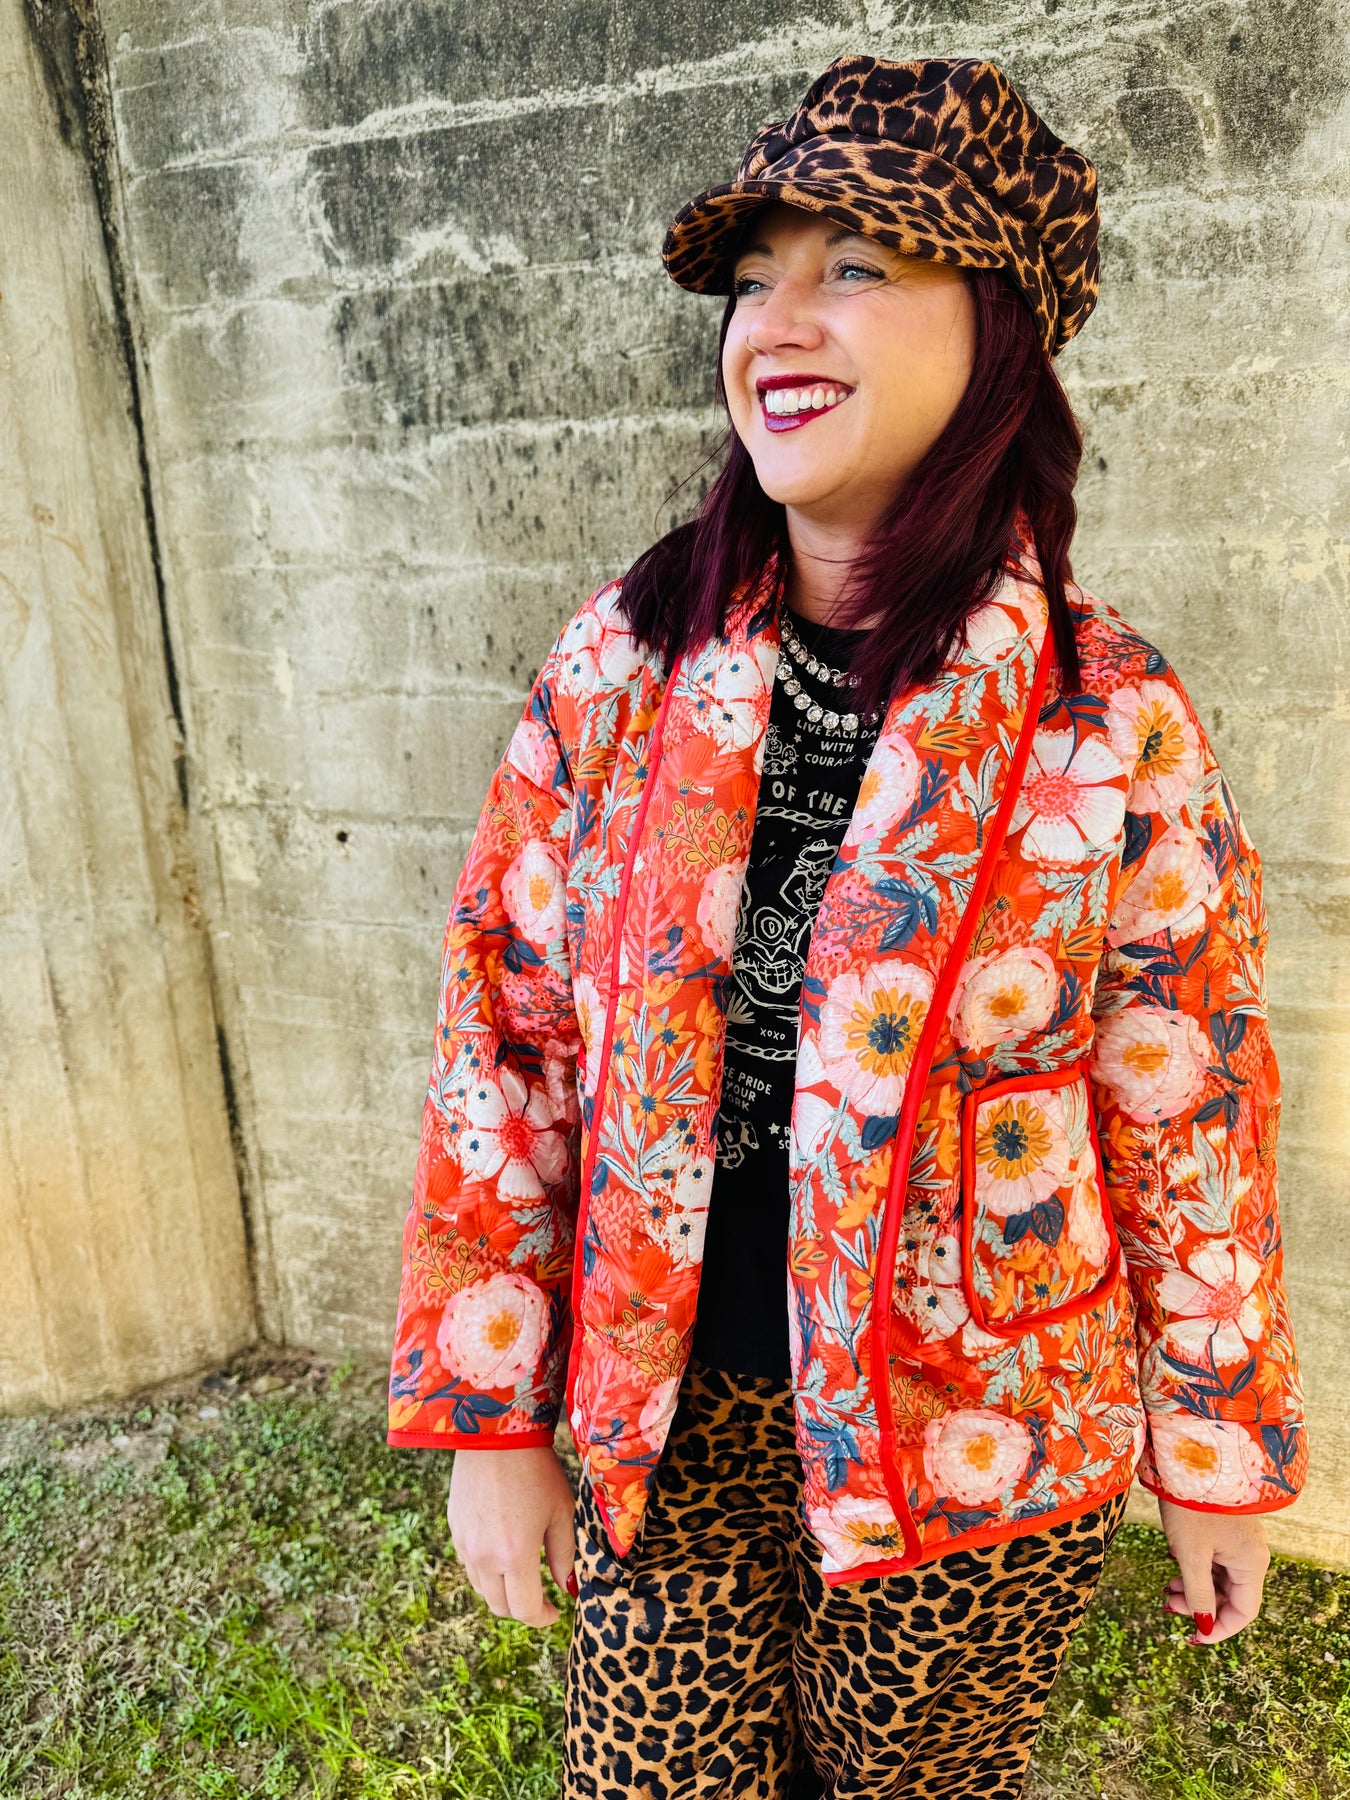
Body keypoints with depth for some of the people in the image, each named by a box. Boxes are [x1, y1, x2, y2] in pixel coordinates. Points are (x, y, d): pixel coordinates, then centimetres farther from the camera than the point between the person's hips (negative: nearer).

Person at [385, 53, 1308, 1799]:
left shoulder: (1112, 725, -14)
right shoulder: (621, 665, -9)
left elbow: (1192, 1119, -6)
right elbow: (507, 1037, -5)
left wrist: (1224, 1454, 3)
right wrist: (487, 1411, -2)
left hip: (980, 1451, -1)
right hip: (666, 1411, 2)